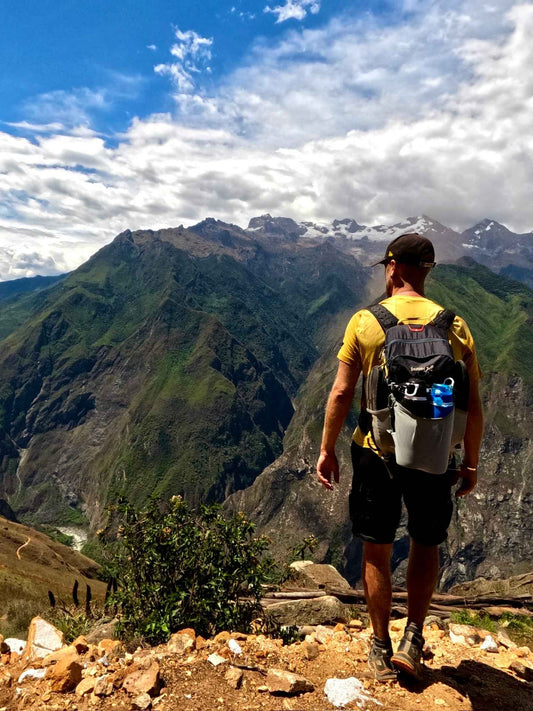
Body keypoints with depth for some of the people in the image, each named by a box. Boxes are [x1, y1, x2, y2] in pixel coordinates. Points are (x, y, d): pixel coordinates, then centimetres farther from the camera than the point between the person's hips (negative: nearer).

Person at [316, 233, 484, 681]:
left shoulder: (365, 322, -9)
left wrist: (327, 450, 2)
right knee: (426, 546, 23)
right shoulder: (455, 327, -4)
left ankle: (382, 652, 27)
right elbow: (473, 407, -2)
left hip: (376, 452, -1)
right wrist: (471, 462, 11)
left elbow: (341, 394, -9)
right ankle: (413, 639, 21)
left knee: (377, 551, 15)